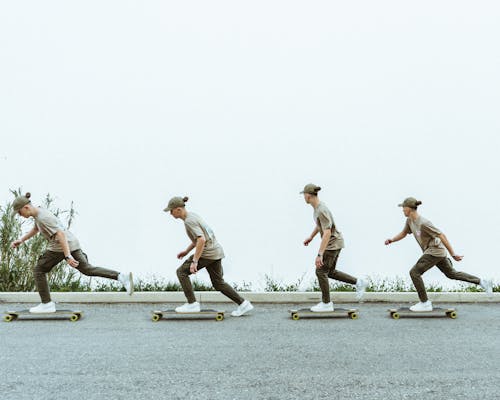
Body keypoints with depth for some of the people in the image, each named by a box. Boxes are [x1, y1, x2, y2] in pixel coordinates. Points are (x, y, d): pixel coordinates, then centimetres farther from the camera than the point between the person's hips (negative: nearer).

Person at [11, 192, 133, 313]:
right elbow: (35, 229, 28)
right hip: (72, 244, 10)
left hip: (62, 247, -10)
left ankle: (47, 304, 7)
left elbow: (60, 234, -26)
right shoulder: (39, 212, 10)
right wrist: (21, 240, 23)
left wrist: (68, 257, -30)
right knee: (87, 269, 12)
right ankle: (121, 277, 1)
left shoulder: (43, 218, -19)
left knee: (39, 271, 4)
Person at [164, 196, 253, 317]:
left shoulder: (189, 222, -17)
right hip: (216, 252, 10)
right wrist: (186, 251, 22)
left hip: (208, 253, -10)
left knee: (182, 271, 0)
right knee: (218, 283, 15)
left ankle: (192, 303, 0)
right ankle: (243, 304, 13)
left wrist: (194, 261, -25)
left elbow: (201, 240, -26)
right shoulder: (192, 216, 13)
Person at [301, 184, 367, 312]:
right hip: (334, 244, 9)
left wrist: (319, 255, -33)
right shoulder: (318, 206, 4)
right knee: (330, 273, 14)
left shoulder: (322, 211, -27)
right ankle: (358, 283, 15)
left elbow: (327, 233, -32)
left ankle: (326, 303, 5)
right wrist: (311, 237, 29)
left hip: (333, 244, -9)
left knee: (321, 272, -3)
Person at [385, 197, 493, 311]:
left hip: (435, 251, -10)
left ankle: (425, 303, -4)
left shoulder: (423, 223, -25)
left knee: (414, 272, -11)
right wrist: (391, 240, -5)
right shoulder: (409, 221, 1)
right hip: (435, 252, 10)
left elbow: (442, 236, -22)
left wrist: (453, 254, -20)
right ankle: (482, 282, 29)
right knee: (452, 273, 21)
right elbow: (403, 234, 13)